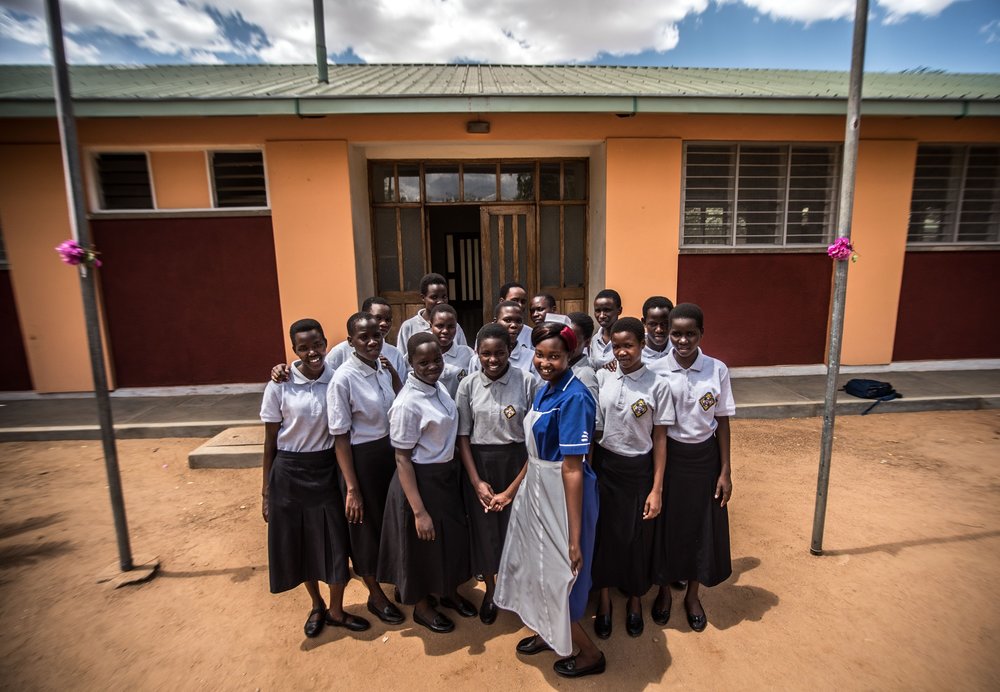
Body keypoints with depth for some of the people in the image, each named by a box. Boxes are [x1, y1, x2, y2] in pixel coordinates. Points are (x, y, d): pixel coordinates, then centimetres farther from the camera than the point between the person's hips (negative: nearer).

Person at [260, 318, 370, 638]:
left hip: (327, 469, 1)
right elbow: (270, 440, -2)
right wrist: (266, 490, 1)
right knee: (299, 542, 13)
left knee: (335, 540, 7)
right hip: (290, 472, 0)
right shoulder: (280, 385, -10)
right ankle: (317, 606, 40)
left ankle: (336, 610, 33)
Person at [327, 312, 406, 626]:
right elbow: (340, 437, -17)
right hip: (362, 459, -6)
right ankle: (376, 595, 40)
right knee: (368, 526, 14)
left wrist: (392, 369, -1)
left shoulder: (383, 366, -2)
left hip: (392, 452, 7)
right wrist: (352, 488, -15)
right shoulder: (343, 379, -20)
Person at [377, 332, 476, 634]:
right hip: (421, 481, -8)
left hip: (447, 475, 8)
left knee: (452, 535, 23)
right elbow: (402, 459, -21)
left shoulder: (437, 386, -2)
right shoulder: (408, 403, -25)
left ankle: (448, 592, 48)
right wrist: (419, 511, -21)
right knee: (424, 544, 14)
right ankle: (422, 606, 40)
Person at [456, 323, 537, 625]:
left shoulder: (527, 382, -10)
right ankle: (490, 590, 39)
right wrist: (476, 481, -7)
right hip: (479, 464, 1)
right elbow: (463, 436, -2)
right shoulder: (468, 385, -5)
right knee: (484, 529, 12)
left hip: (517, 464, -1)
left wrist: (513, 488, -8)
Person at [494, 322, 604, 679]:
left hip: (563, 493, -9)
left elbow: (573, 468, -26)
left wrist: (574, 536, -22)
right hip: (536, 488, 9)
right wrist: (512, 490, 17)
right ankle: (549, 632, 51)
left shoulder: (573, 397, -25)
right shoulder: (545, 389, 2)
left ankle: (590, 653, 38)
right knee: (539, 561, 24)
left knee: (560, 572, 10)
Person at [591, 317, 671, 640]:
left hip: (638, 470, -1)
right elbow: (594, 427, 2)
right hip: (604, 467, 2)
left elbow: (659, 438, -6)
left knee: (637, 537, 13)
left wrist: (657, 489, -7)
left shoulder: (657, 385, -10)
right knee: (605, 533, 13)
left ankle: (634, 600, 40)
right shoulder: (602, 378, -4)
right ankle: (604, 601, 36)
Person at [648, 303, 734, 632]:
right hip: (667, 455, -1)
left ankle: (692, 595, 38)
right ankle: (664, 591, 37)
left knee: (702, 526, 13)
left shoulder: (718, 370, -7)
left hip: (704, 458, 1)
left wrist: (725, 471, -1)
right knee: (665, 525, 11)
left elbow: (722, 421, -1)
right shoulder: (655, 370, -10)